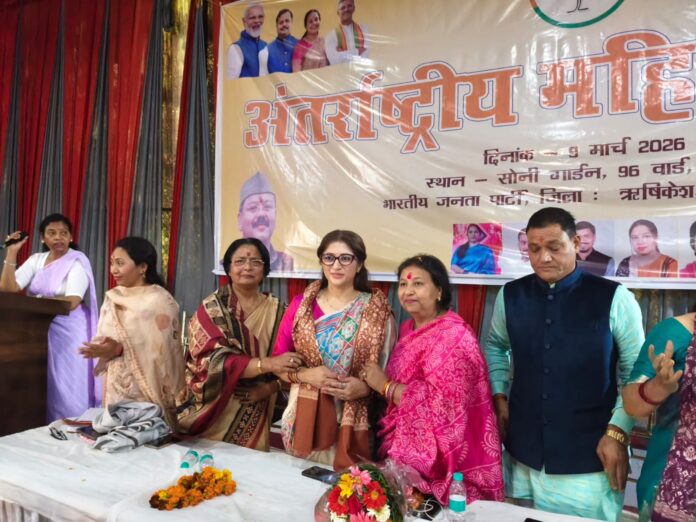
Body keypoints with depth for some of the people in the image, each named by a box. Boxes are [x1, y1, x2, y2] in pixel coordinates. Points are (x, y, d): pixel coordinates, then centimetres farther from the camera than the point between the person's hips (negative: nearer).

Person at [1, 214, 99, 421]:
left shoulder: (77, 261, -6)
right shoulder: (36, 259, 10)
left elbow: (72, 302, -17)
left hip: (69, 334, -5)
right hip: (41, 333, 5)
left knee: (68, 392, -2)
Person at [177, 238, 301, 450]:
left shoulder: (276, 310, 0)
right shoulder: (211, 308, -6)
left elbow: (285, 364, 2)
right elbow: (213, 360, -19)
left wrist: (267, 388, -17)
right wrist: (267, 364, -30)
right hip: (213, 414, -2)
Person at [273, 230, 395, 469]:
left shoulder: (377, 312, -4)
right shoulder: (300, 304, 1)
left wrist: (365, 387, -17)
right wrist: (304, 374, -13)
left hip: (352, 422, -1)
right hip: (304, 417, 2)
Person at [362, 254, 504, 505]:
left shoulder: (452, 335, -20)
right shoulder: (408, 328, 6)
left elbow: (442, 404, -29)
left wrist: (385, 385, -22)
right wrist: (374, 381, 2)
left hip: (441, 458, -8)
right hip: (409, 449, 8)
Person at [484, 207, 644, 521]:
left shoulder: (614, 298, -9)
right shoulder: (510, 296, 0)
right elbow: (496, 346, 16)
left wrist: (617, 432, -8)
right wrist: (499, 397, 6)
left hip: (589, 459, -3)